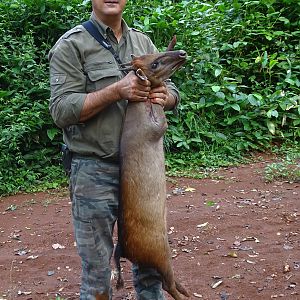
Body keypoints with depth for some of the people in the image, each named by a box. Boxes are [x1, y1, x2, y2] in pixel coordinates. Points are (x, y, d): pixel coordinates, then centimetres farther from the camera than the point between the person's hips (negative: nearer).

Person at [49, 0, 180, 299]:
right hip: (94, 172, -5)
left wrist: (163, 95, -9)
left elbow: (172, 92, 15)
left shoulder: (143, 42, 12)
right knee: (96, 267, 4)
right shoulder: (71, 45, -4)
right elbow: (61, 110, -13)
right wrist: (116, 90, -22)